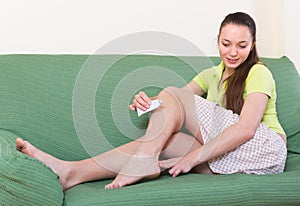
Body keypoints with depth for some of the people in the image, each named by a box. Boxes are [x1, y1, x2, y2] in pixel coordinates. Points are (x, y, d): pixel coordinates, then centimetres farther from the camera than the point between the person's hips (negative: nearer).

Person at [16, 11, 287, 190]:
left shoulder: (258, 73, -4)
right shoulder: (212, 74, 18)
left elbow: (246, 128, -19)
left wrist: (195, 156, -26)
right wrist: (148, 102, -20)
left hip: (265, 149, -6)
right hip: (229, 154, 6)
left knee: (172, 93, -15)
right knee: (160, 138, -23)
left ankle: (144, 159, -28)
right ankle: (74, 172, -32)